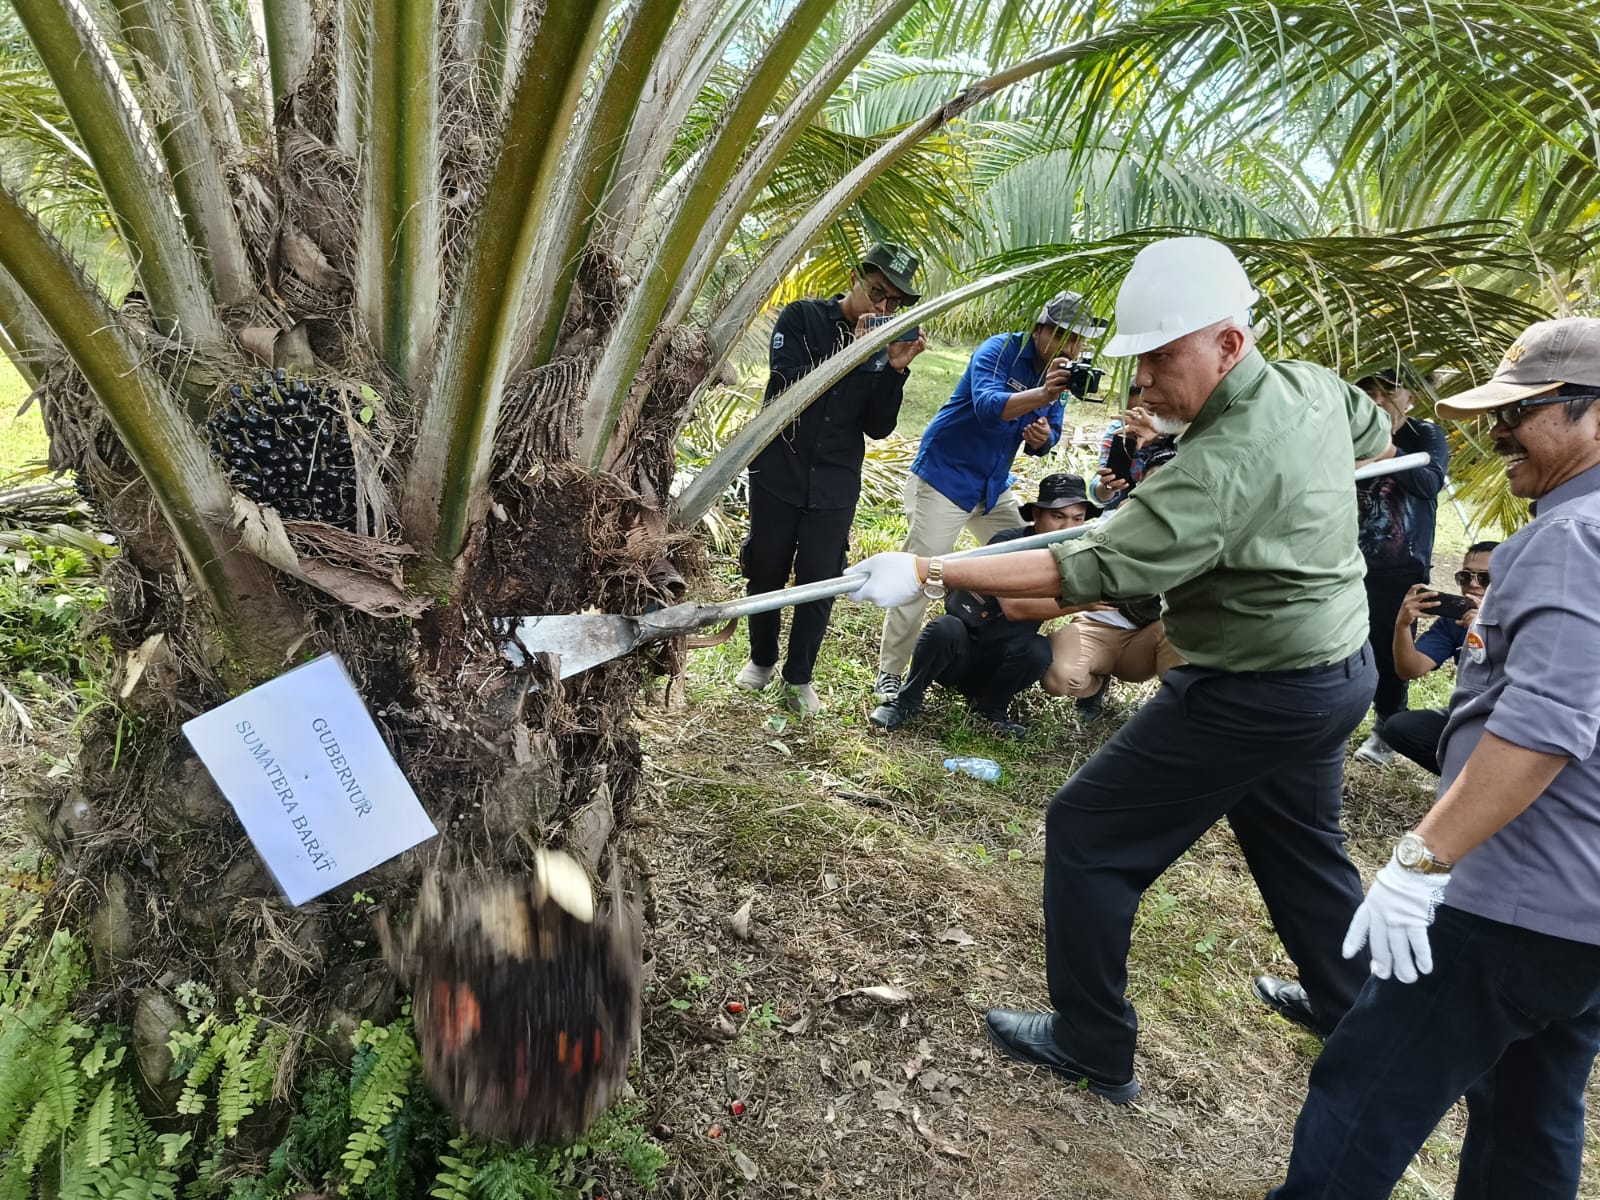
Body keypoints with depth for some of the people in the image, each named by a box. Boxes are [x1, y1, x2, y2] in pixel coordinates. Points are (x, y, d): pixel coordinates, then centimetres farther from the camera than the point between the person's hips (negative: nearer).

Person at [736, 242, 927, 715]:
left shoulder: (886, 346, 2)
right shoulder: (801, 317, -6)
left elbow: (878, 428, -3)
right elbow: (785, 385, -19)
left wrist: (895, 370, -16)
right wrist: (848, 355, -25)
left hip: (835, 485, 2)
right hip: (779, 474, -2)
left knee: (819, 581, 3)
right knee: (767, 572, 10)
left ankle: (799, 678, 19)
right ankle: (762, 658, 32)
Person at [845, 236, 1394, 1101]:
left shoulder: (1225, 466, -30)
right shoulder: (1313, 386, -2)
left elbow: (1091, 571, -36)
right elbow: (1377, 433, 22)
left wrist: (927, 572, -37)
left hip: (1249, 696, -9)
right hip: (1339, 666, 9)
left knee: (1086, 834, 1)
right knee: (1300, 847, 28)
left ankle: (1093, 1049, 14)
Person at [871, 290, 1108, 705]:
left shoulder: (1058, 372, 5)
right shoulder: (999, 351, -17)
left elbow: (1047, 437, 8)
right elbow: (987, 406, -34)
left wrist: (1042, 437, -16)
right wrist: (1041, 394, -49)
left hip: (993, 487, 8)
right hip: (943, 479, -8)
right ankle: (888, 676, -1)